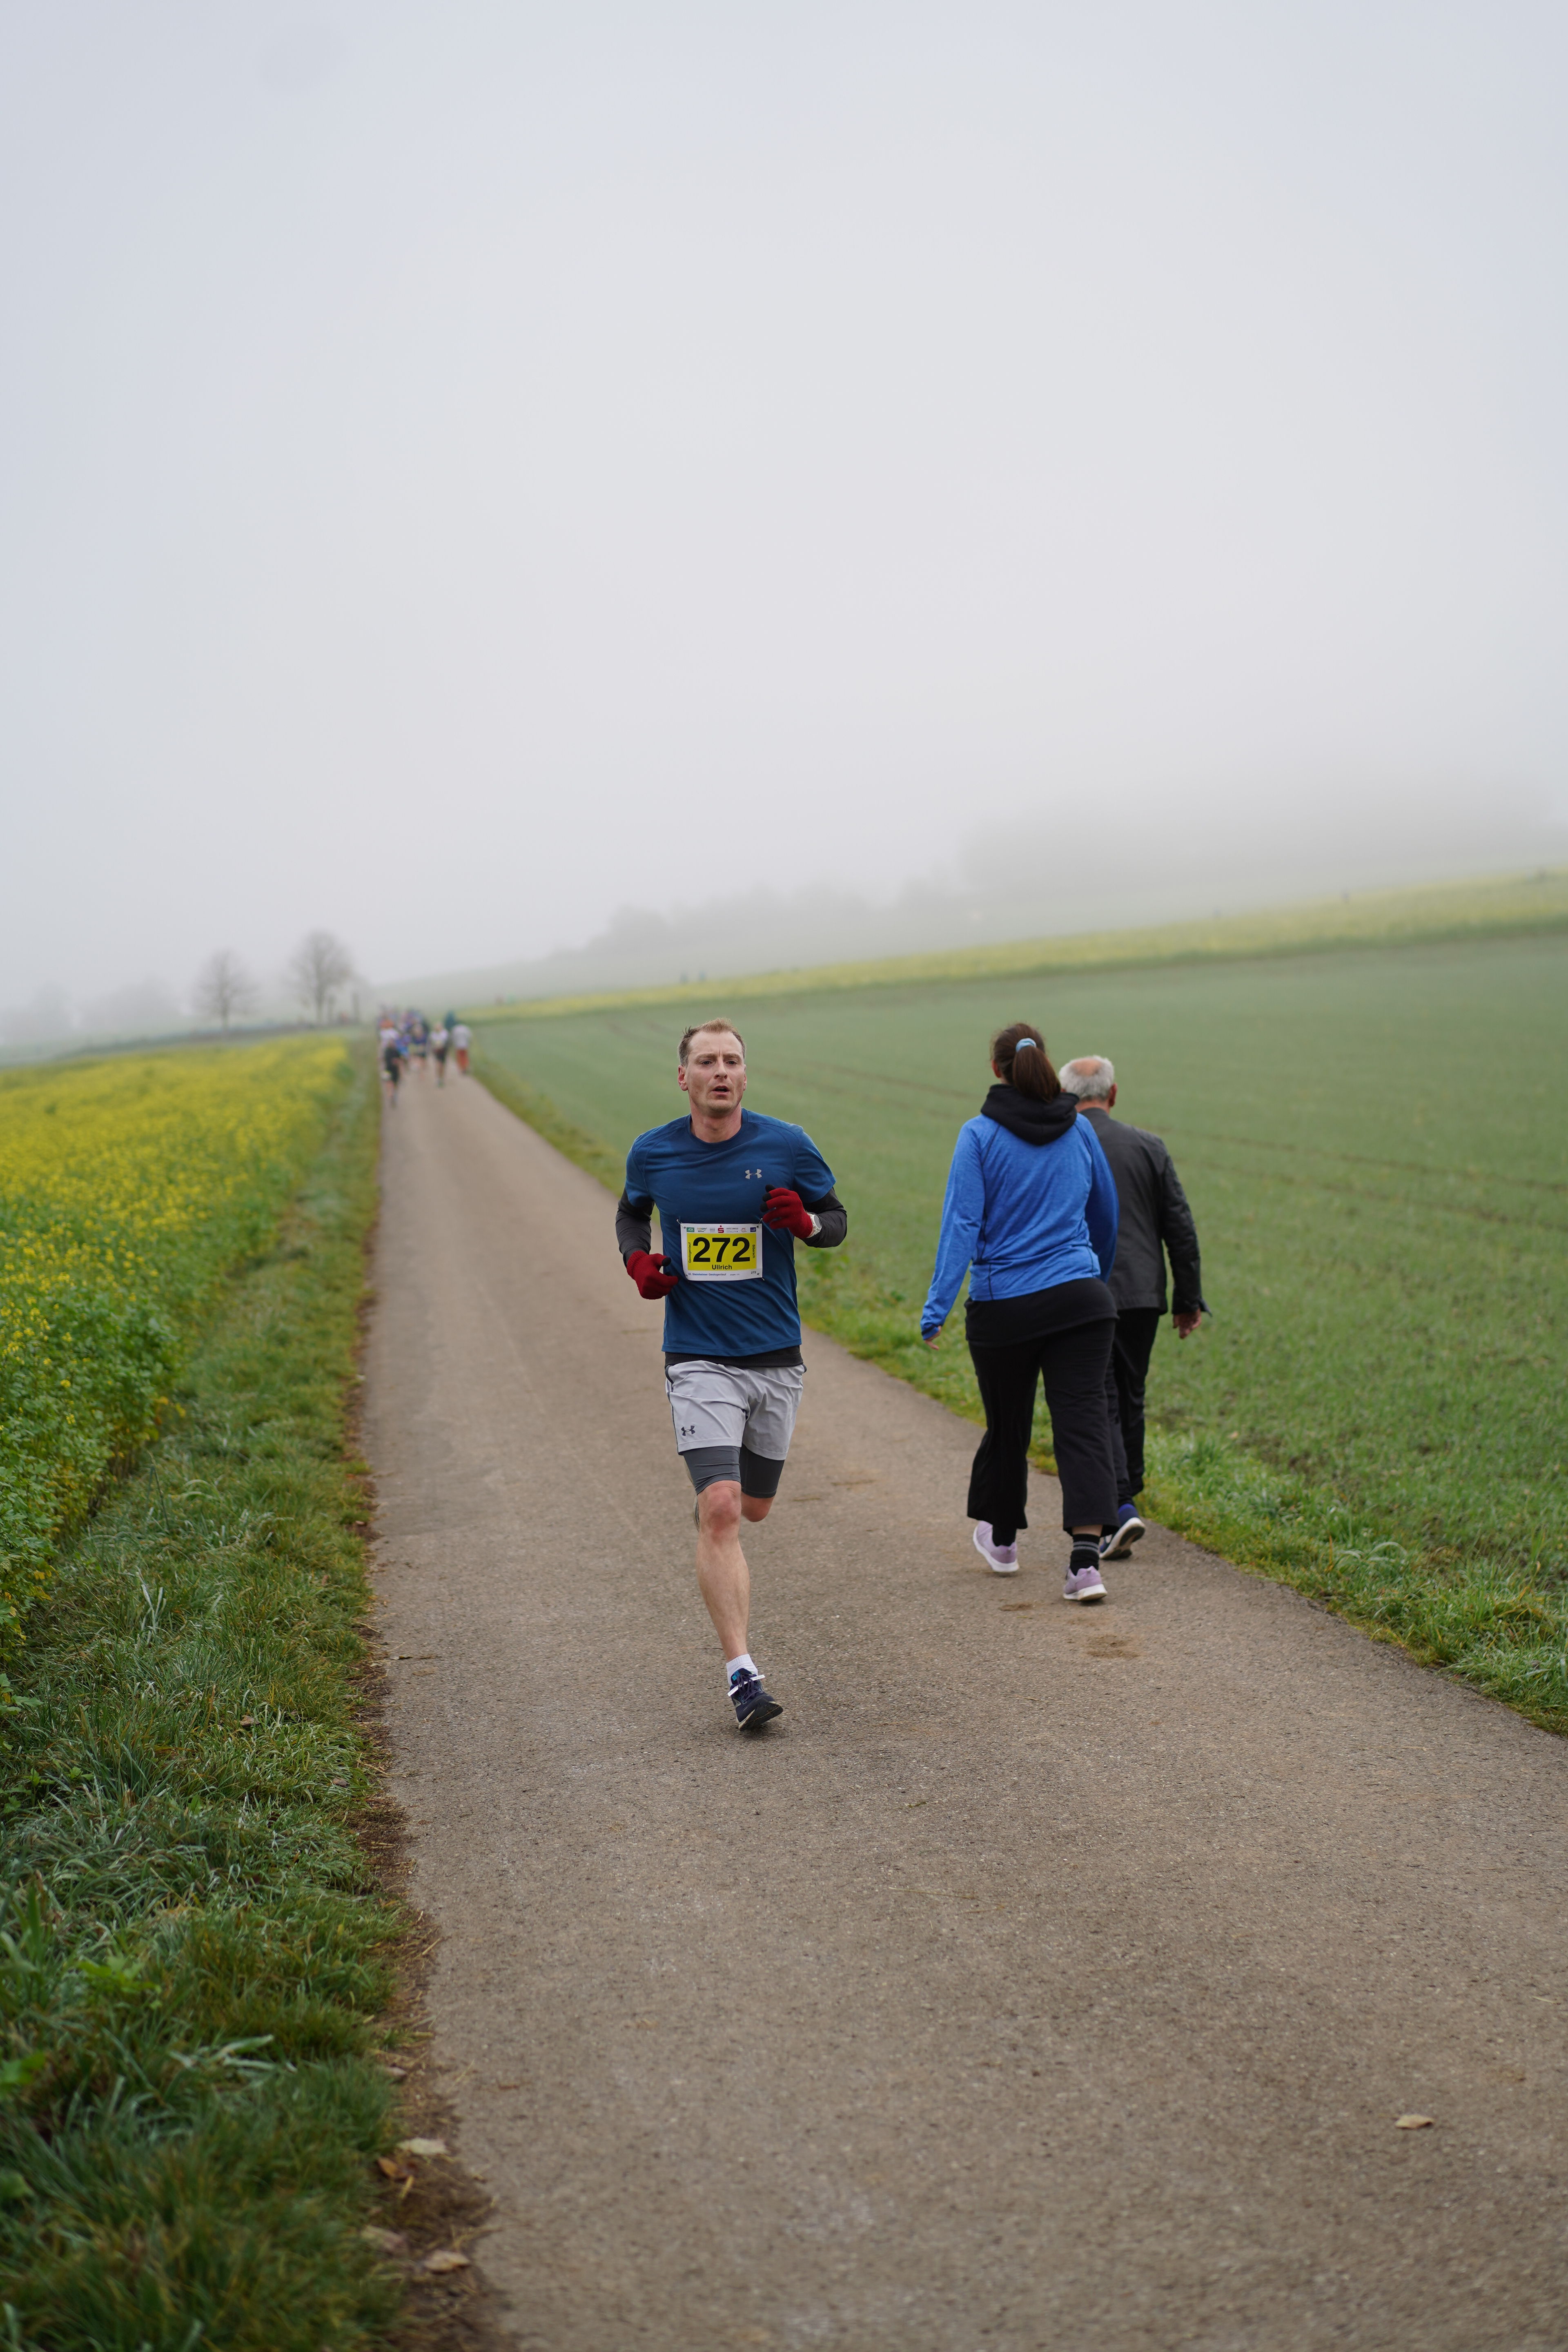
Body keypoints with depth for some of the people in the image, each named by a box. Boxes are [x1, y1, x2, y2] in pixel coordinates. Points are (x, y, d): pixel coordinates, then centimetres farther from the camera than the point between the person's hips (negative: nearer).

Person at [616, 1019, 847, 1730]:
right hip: (698, 1359, -2)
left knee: (753, 1507, 16)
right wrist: (638, 1260, -2)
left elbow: (837, 1219, 7)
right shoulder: (652, 1152, -1)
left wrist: (805, 1222, -16)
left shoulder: (786, 1145, -4)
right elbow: (631, 1212, 19)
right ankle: (742, 1673, -15)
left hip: (776, 1357, 2)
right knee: (720, 1510, -16)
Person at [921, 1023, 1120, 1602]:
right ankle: (1086, 1559, -16)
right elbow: (1105, 1214, 18)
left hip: (1004, 1308, -1)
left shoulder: (980, 1136, -6)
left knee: (1007, 1425, 16)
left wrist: (936, 1306, -13)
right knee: (1082, 1423, -4)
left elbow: (962, 1224, -13)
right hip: (1079, 1298, 2)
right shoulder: (1078, 1131, 6)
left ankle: (1001, 1538, 37)